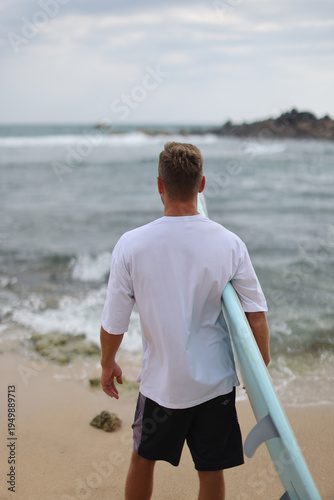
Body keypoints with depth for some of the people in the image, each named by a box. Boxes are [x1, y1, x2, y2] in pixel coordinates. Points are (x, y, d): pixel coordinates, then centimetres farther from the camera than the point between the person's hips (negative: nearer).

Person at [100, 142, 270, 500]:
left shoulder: (131, 245, -15)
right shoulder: (229, 244, -11)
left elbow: (113, 322, -7)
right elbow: (256, 315, -6)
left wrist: (107, 364, 12)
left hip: (161, 382, 0)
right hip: (216, 381, 1)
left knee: (143, 460, 23)